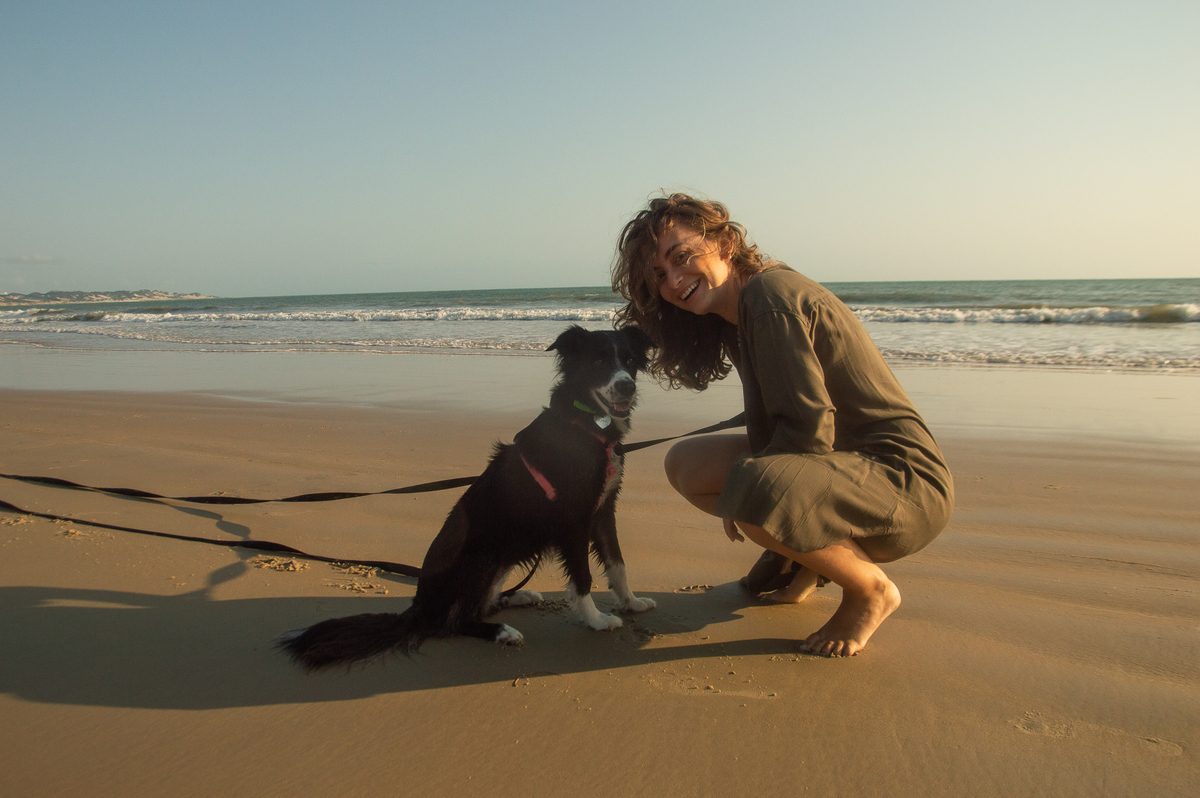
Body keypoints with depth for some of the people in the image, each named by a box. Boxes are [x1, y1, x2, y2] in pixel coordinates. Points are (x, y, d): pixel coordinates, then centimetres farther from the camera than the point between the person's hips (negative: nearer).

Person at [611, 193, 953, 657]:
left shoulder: (770, 294, -19)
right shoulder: (740, 314, 10)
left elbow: (810, 430, -24)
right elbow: (767, 433, 13)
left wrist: (740, 497, -10)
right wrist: (739, 493, -3)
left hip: (905, 481, -9)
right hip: (842, 462, 9)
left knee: (755, 489, -36)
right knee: (686, 464, 5)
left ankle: (871, 591, -7)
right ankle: (801, 556, 18)